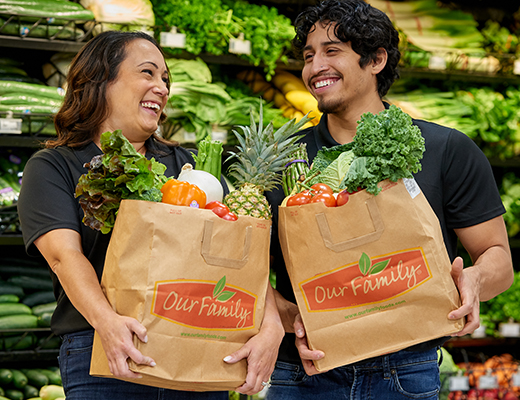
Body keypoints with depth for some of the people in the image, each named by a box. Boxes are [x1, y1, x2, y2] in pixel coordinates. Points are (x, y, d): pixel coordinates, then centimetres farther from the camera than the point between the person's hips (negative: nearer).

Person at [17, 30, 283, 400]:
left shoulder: (186, 164, 15)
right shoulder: (52, 167, 5)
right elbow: (65, 255, -12)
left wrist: (271, 326, -13)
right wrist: (106, 321, -31)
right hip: (104, 363, -3)